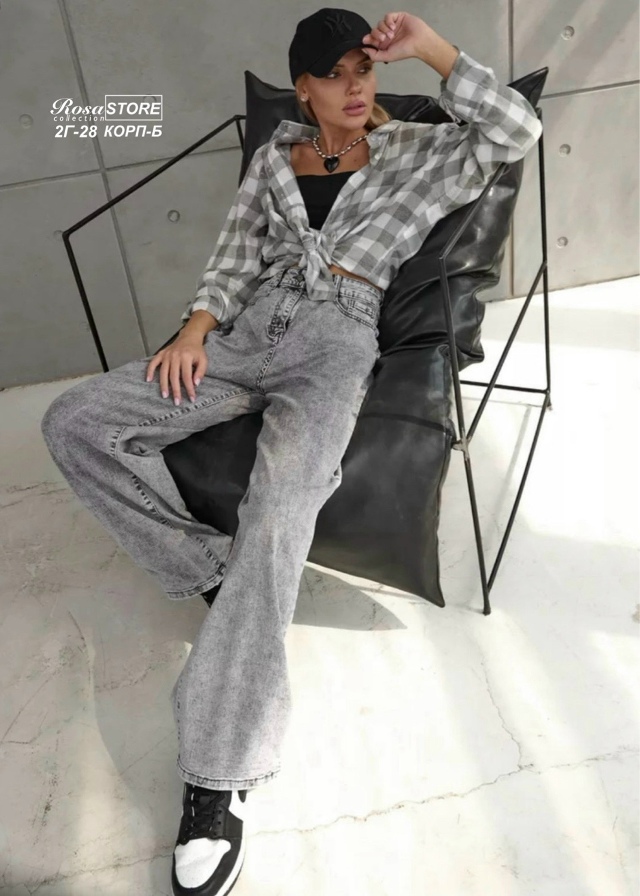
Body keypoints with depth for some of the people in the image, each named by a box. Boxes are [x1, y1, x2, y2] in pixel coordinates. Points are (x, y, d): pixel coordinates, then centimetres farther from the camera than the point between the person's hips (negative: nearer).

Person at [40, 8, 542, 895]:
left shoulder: (413, 151, 16)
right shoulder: (277, 152, 22)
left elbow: (516, 129, 2)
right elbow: (237, 251, 15)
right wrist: (197, 324, -4)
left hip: (337, 341, -4)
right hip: (253, 328, 5)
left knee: (278, 503, -34)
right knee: (74, 420, -14)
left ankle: (220, 779, -30)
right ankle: (210, 571, -10)